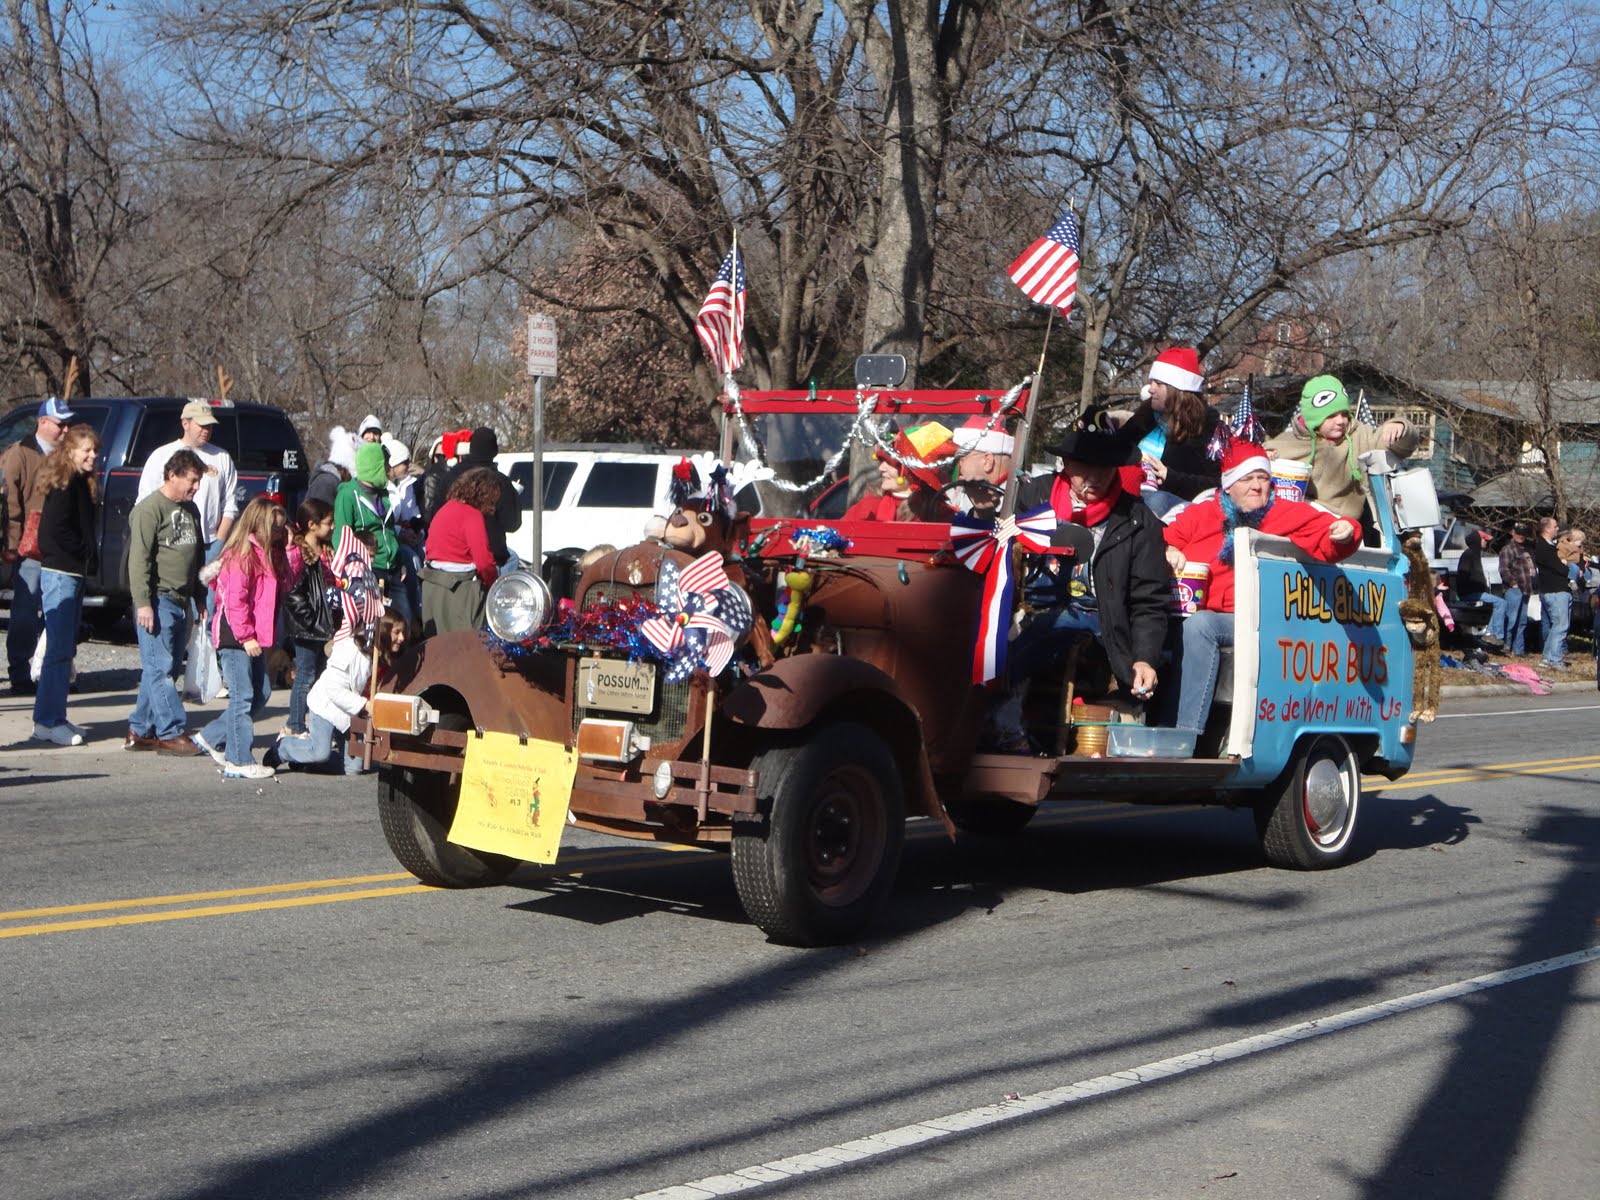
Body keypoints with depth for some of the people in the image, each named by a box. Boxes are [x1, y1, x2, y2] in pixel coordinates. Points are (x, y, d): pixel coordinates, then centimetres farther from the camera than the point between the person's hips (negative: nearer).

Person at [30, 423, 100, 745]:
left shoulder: (82, 484, 16)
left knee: (64, 648, 12)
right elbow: (56, 530, -20)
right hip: (60, 571, -10)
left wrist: (90, 554, 5)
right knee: (60, 649, -9)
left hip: (75, 572, 10)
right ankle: (49, 721, -7)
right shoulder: (63, 484, -13)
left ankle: (50, 716, 18)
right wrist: (87, 551, -11)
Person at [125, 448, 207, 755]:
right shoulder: (150, 509, -9)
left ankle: (140, 730, 17)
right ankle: (173, 733, -8)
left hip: (180, 601, 8)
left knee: (158, 669, 10)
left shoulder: (190, 509, 17)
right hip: (157, 600, -8)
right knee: (159, 669, -7)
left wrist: (200, 598, 23)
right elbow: (139, 559, -15)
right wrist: (143, 603, -20)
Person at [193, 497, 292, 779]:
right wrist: (246, 636, -20)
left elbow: (284, 585, 13)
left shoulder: (267, 555, 16)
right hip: (234, 639, -10)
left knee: (261, 693, 14)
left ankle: (212, 738, 23)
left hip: (252, 639, 10)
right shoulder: (241, 555, -15)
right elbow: (235, 600, -20)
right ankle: (239, 762, -1)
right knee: (243, 698, -6)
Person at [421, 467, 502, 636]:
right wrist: (494, 584, -1)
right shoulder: (473, 516, -13)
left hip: (431, 584, 9)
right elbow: (484, 561, -19)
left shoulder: (446, 508, 14)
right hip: (459, 588, -9)